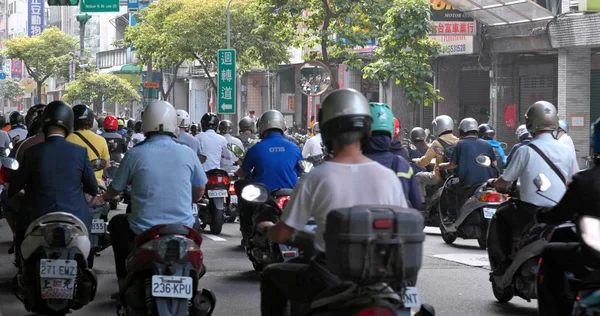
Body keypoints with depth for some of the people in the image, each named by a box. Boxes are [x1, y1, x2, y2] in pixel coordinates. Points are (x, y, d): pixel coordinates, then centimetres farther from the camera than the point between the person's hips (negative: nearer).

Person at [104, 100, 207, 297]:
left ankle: (125, 283, 24)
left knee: (117, 223, 30)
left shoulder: (135, 154, -8)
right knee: (195, 225, 37)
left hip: (143, 232, -2)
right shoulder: (187, 153, -3)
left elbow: (114, 191, 6)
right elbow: (199, 192, 12)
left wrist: (106, 197, 31)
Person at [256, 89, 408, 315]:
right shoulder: (388, 177, -6)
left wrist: (265, 228, 17)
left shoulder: (314, 179, -13)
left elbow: (282, 235, -6)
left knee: (271, 275, 25)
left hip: (330, 281, -3)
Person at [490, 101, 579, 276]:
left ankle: (507, 262, 14)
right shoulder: (567, 151, 0)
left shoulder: (525, 151, -10)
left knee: (501, 215, 22)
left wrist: (493, 182, 21)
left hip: (530, 213, -4)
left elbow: (505, 181, -1)